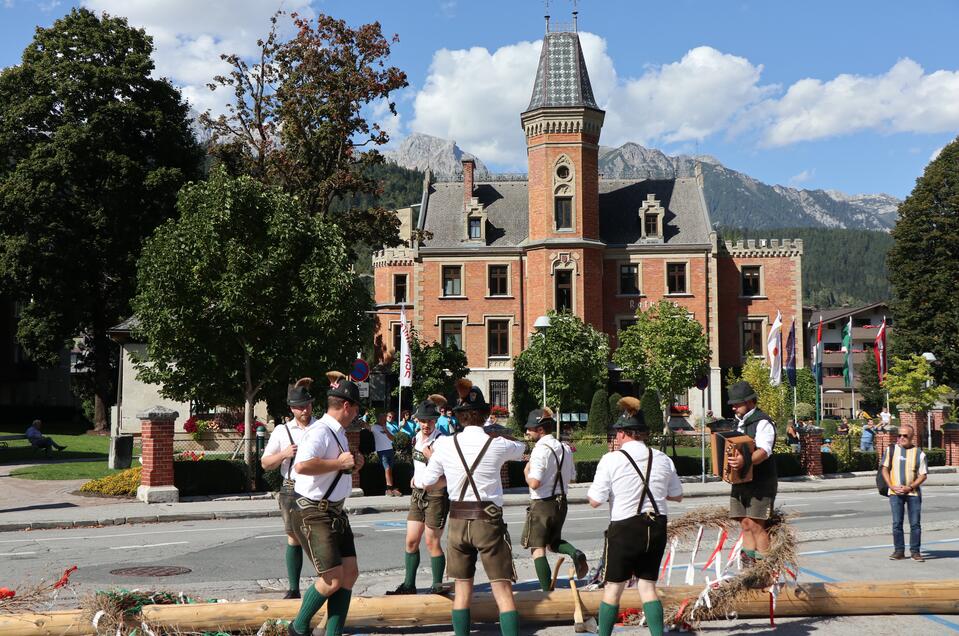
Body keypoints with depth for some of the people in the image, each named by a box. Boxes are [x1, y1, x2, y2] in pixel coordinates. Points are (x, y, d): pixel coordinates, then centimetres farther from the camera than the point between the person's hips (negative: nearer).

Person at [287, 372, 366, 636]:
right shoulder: (320, 432, -19)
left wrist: (352, 465, 9)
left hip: (335, 512, 10)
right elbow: (302, 466, -37)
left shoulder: (339, 433, 14)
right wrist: (339, 463, -25)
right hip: (314, 514, -10)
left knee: (350, 573, 6)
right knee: (332, 579, -9)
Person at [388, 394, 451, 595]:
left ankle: (438, 585, 9)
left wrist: (432, 456, -30)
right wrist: (416, 476, 12)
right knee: (411, 540, 8)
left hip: (436, 493, -7)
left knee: (432, 542, -2)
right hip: (418, 492, 7)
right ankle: (409, 584, 17)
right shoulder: (418, 437, 8)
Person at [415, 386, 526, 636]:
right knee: (502, 589, -2)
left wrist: (416, 480, 28)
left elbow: (427, 483, 5)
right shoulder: (497, 445, -5)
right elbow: (521, 450, 17)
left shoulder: (445, 444, -2)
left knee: (462, 588, 14)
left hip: (457, 521, 3)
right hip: (488, 521, -2)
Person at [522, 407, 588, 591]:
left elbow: (535, 483, -24)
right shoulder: (564, 448, 5)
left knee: (538, 548, 3)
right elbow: (572, 477, 13)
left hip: (542, 504, -7)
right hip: (561, 502, 7)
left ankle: (547, 591, 1)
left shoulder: (541, 450, -18)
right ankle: (576, 554, -6)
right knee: (554, 542, 23)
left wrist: (527, 472, -4)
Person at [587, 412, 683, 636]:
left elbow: (595, 500, -11)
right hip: (657, 527, 4)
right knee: (648, 587, 12)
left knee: (613, 588, 9)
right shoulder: (663, 459, 4)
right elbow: (677, 496, 14)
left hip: (625, 528, -4)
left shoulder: (611, 460, -11)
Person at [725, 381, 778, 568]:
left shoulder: (762, 422, -11)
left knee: (756, 525, -11)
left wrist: (745, 461, -43)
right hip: (740, 480, 8)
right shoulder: (738, 422, 17)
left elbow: (764, 451, -26)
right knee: (745, 524, 5)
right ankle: (749, 560, 8)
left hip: (760, 482, -8)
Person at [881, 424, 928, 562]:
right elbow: (885, 469, 5)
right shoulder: (891, 450, 4)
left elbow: (923, 475, 0)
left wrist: (910, 487, -12)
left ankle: (915, 551, 11)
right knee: (897, 523, 1)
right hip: (895, 493, 1)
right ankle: (899, 550, 9)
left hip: (913, 493, -1)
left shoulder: (919, 453, 1)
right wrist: (892, 486, -7)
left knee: (915, 523, 1)